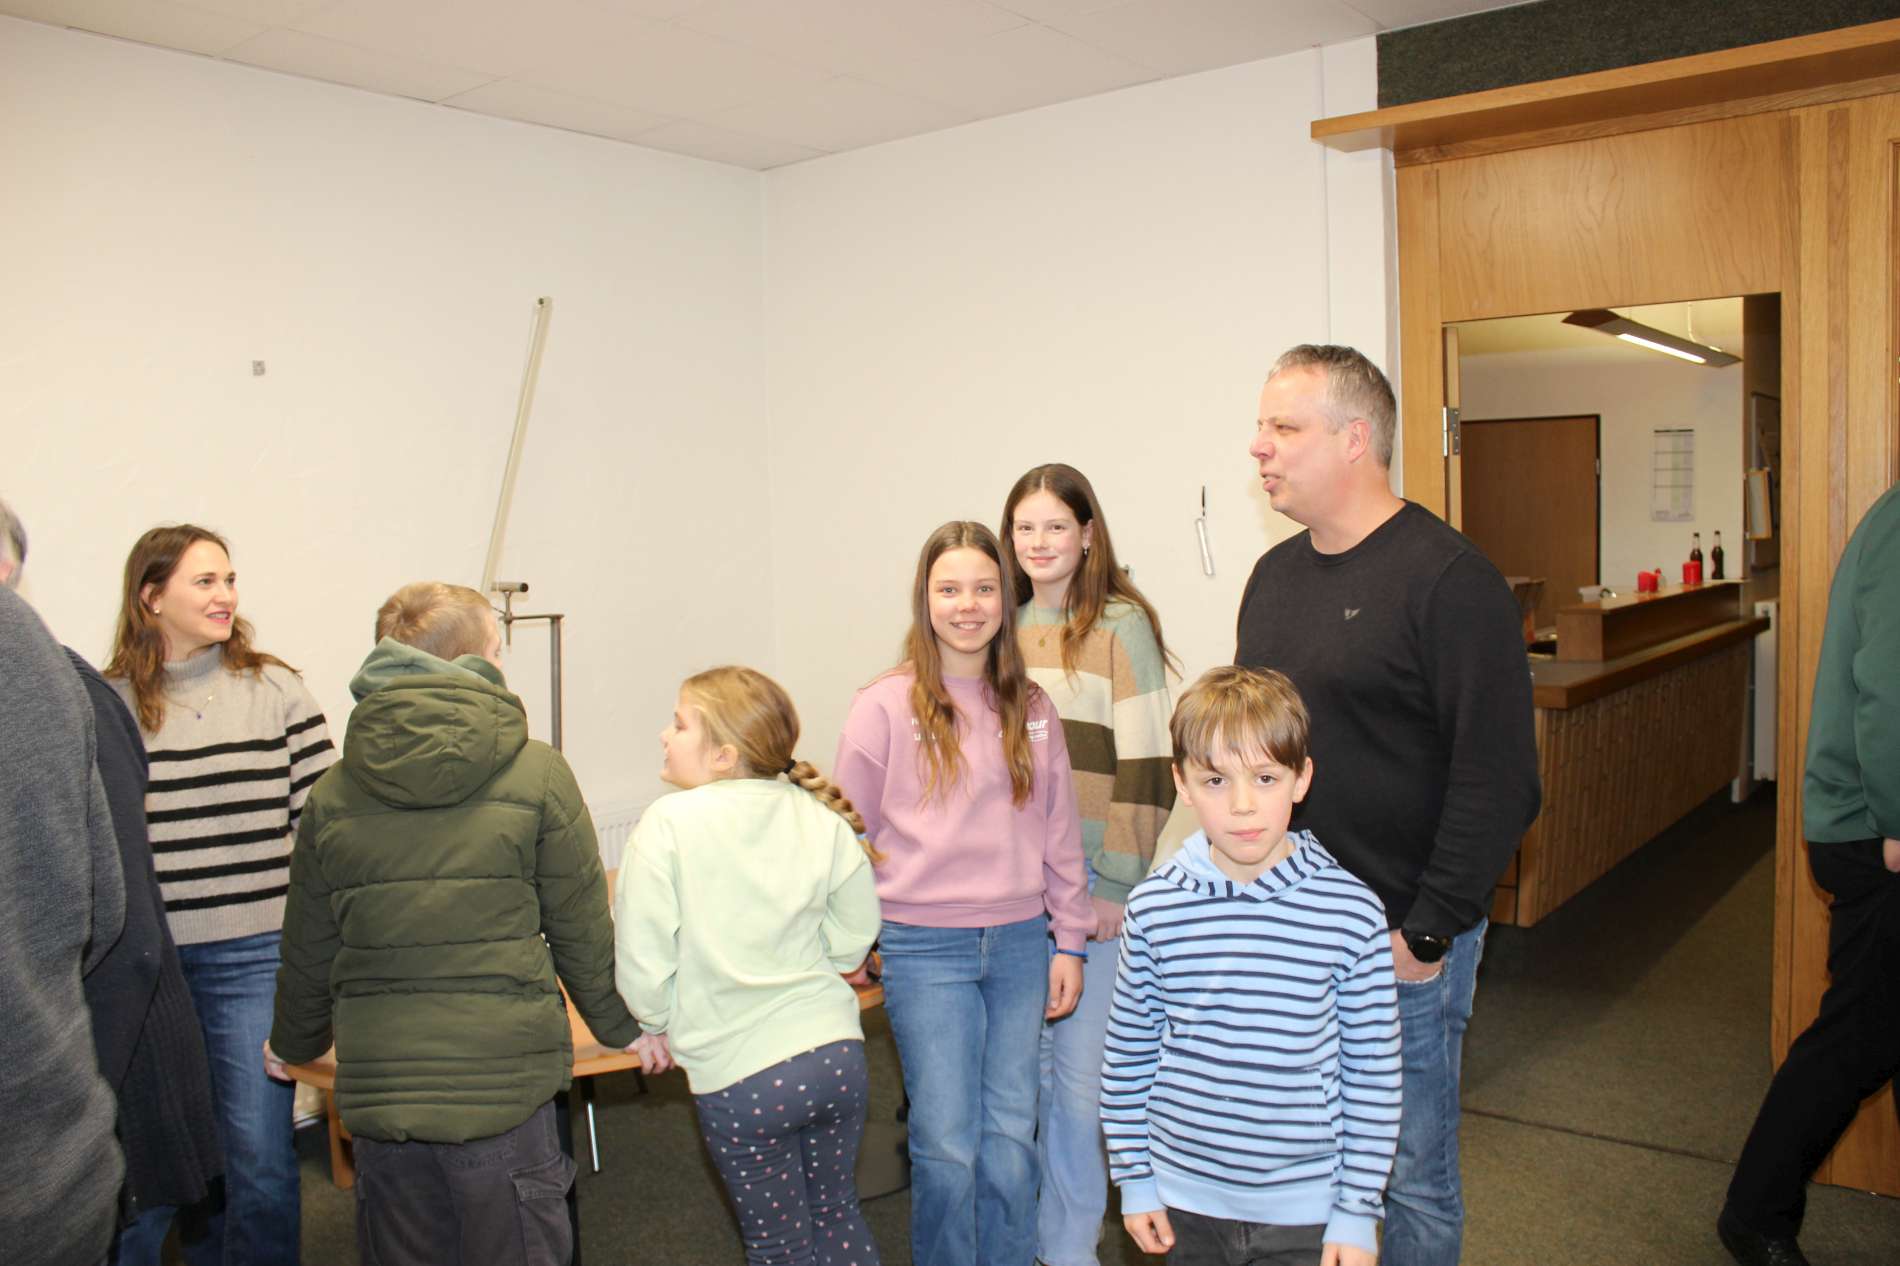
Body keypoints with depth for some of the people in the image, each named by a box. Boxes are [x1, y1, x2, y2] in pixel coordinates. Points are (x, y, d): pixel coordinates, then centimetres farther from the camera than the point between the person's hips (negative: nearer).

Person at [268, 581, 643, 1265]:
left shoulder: (332, 794, 2)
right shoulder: (535, 773, -8)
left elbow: (308, 953, 11)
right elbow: (582, 932, -2)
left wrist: (293, 1046, 31)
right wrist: (624, 1027, 15)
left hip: (376, 1091, 4)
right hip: (504, 1083, -3)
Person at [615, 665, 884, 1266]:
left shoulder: (668, 824, -13)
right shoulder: (820, 818, -2)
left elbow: (642, 965, -11)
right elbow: (852, 938, 4)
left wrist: (660, 1024, 9)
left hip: (740, 1079, -4)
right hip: (836, 1056, 4)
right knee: (837, 1215, 26)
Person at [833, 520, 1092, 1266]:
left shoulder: (1031, 708, 6)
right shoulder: (885, 707, -5)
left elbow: (1060, 832, 9)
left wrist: (1069, 940, 8)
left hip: (1021, 944, 3)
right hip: (925, 950, -3)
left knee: (1011, 1140, 11)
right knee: (946, 1145, 2)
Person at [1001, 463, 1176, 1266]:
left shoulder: (1120, 626, -8)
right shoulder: (1003, 628, 9)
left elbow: (1142, 764, -10)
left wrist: (1116, 886, -12)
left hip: (1090, 880, -5)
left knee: (1080, 1067, 2)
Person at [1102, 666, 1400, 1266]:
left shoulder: (1353, 913, -12)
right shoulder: (1154, 909, -9)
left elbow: (1374, 1075, -5)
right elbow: (1128, 1052, 2)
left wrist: (1358, 1213, -3)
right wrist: (1134, 1180, 5)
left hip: (1305, 1213, -1)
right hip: (1188, 1203, 1)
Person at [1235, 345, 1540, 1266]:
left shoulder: (1448, 578, -13)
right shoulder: (1274, 574, 10)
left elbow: (1499, 779, -16)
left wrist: (1427, 932, -15)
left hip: (1401, 943, -6)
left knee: (1410, 1172, 9)